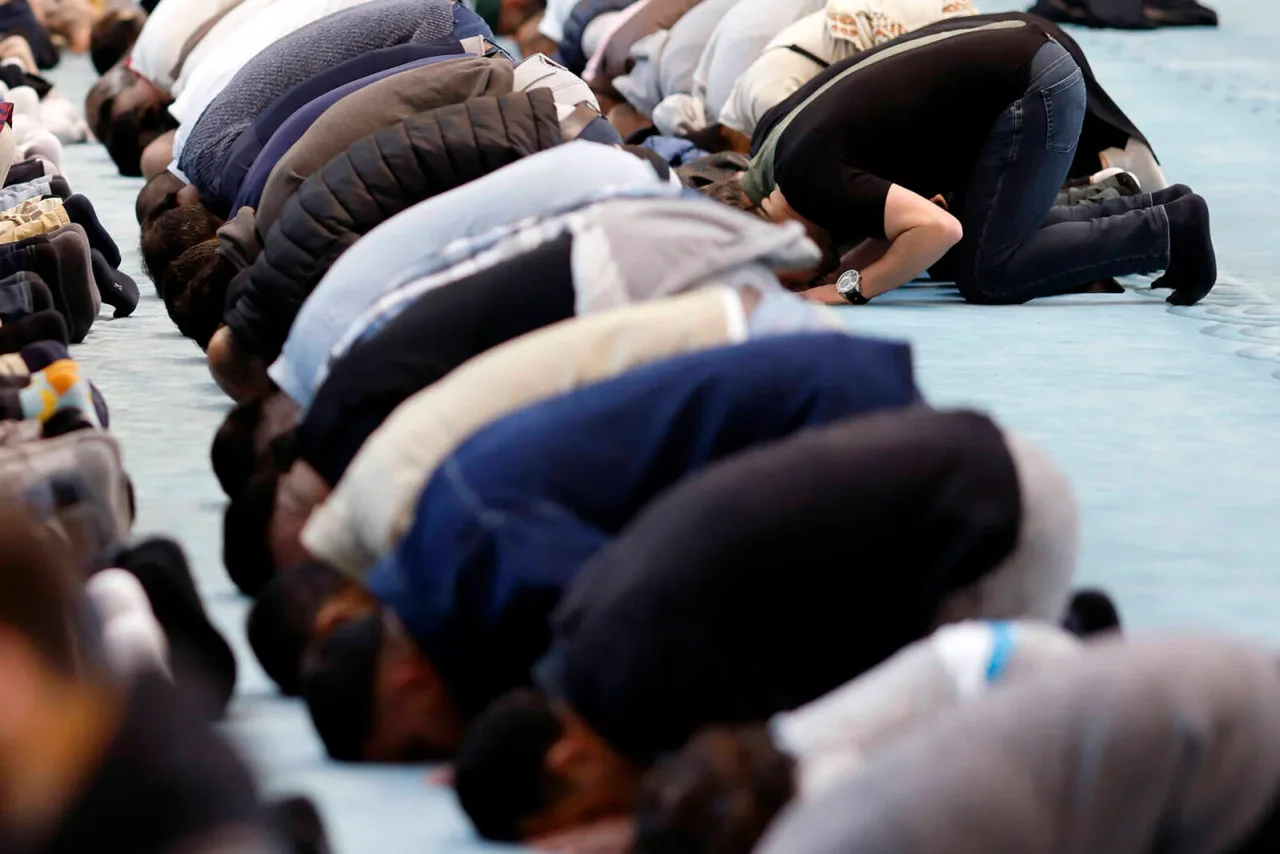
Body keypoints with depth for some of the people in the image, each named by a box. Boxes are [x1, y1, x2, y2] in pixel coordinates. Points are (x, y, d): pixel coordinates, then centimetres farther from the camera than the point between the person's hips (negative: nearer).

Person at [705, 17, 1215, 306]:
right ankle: (1151, 211, 16)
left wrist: (851, 288, -21)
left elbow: (939, 229, -30)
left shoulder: (806, 176, -21)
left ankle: (1165, 231, -1)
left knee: (985, 276, -8)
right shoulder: (775, 132, 7)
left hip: (1033, 88, -10)